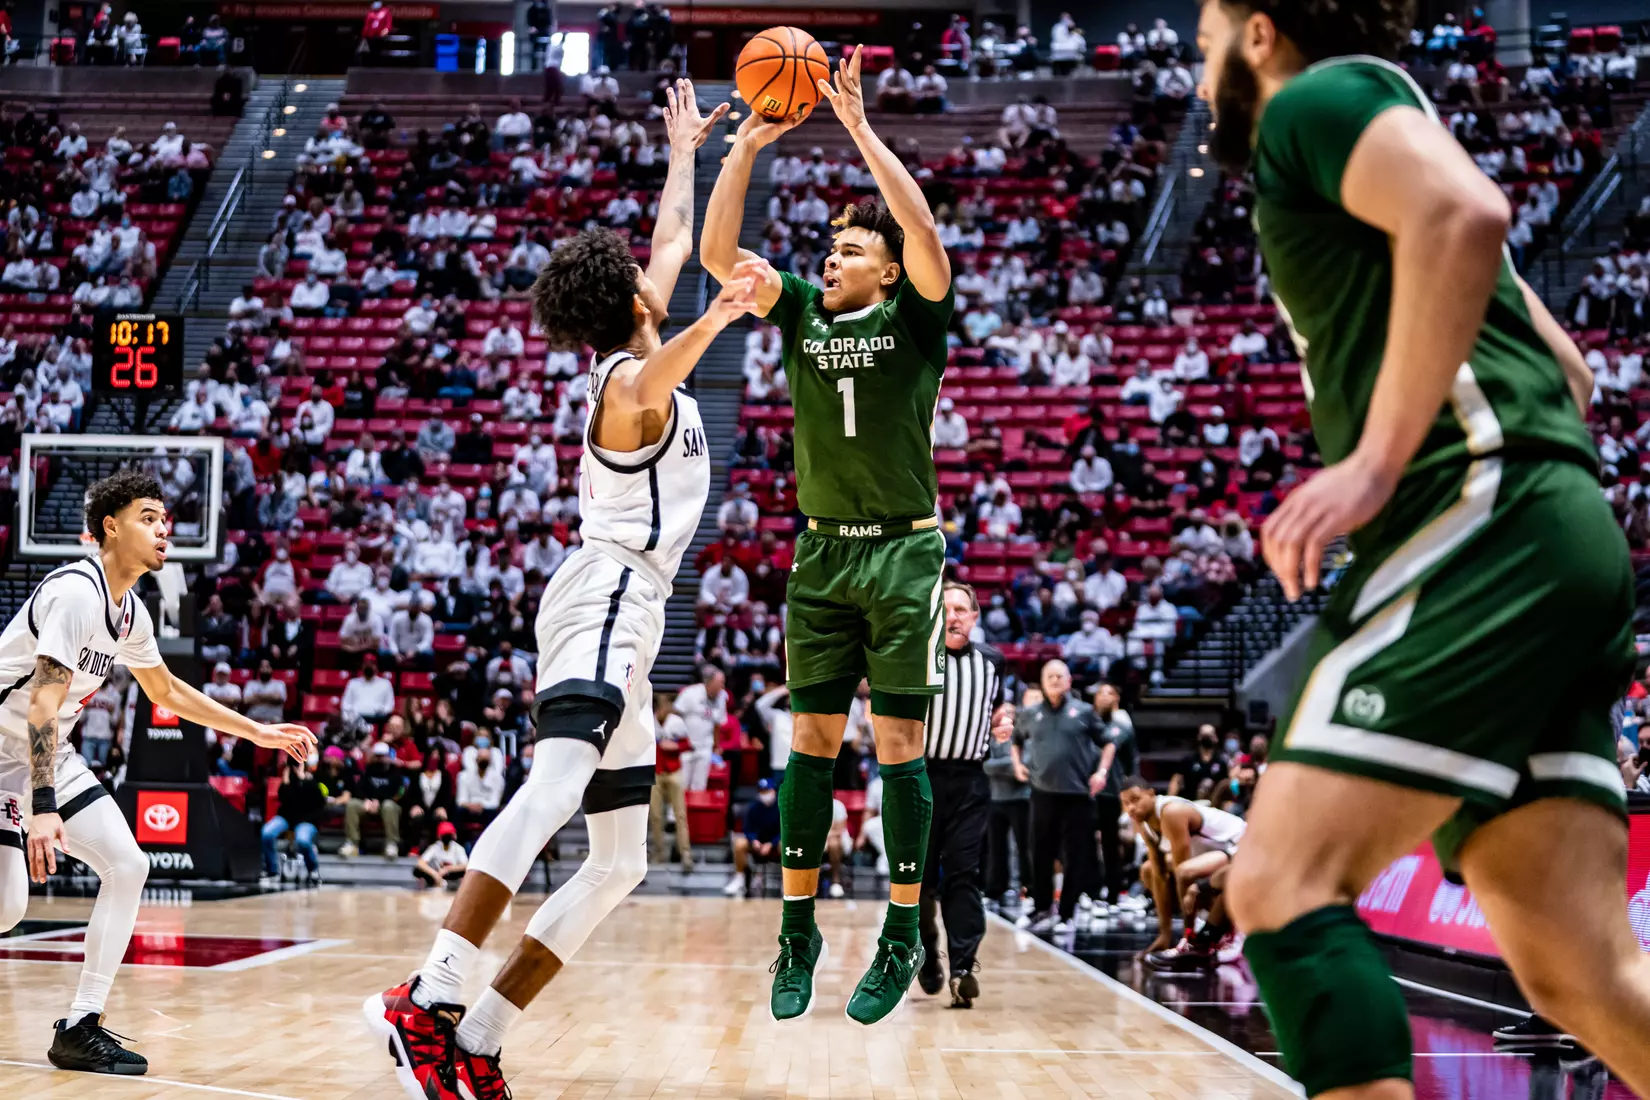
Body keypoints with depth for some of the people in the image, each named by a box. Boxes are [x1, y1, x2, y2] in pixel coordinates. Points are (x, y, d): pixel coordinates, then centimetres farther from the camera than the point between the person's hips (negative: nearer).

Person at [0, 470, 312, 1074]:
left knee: (127, 866, -2)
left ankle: (80, 1028, 1)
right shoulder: (75, 592, -23)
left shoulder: (130, 611, 5)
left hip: (51, 752, 9)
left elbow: (166, 691, 22)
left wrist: (259, 732, 19)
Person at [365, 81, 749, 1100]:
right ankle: (428, 1001, -46)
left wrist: (687, 149, 48)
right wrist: (716, 319, -53)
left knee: (621, 863, 7)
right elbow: (660, 378, -35)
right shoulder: (630, 379, -6)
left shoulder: (639, 363, 21)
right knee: (556, 787, -32)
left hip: (624, 615, 10)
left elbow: (676, 241, 38)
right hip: (609, 596, -10)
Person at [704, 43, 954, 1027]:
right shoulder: (804, 312, 8)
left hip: (904, 550, -4)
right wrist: (750, 144, -9)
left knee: (899, 744, -2)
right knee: (813, 740, 4)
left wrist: (860, 126, -20)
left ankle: (903, 938, 6)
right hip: (822, 551, 4)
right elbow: (718, 255, -2)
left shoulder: (913, 316, -2)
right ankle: (799, 929, 11)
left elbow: (925, 235, -21)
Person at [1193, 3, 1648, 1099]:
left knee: (1285, 886, -15)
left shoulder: (1320, 94, 4)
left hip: (1480, 523, -9)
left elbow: (1465, 213, -19)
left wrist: (1379, 459, -18)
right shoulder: (1367, 136, 32)